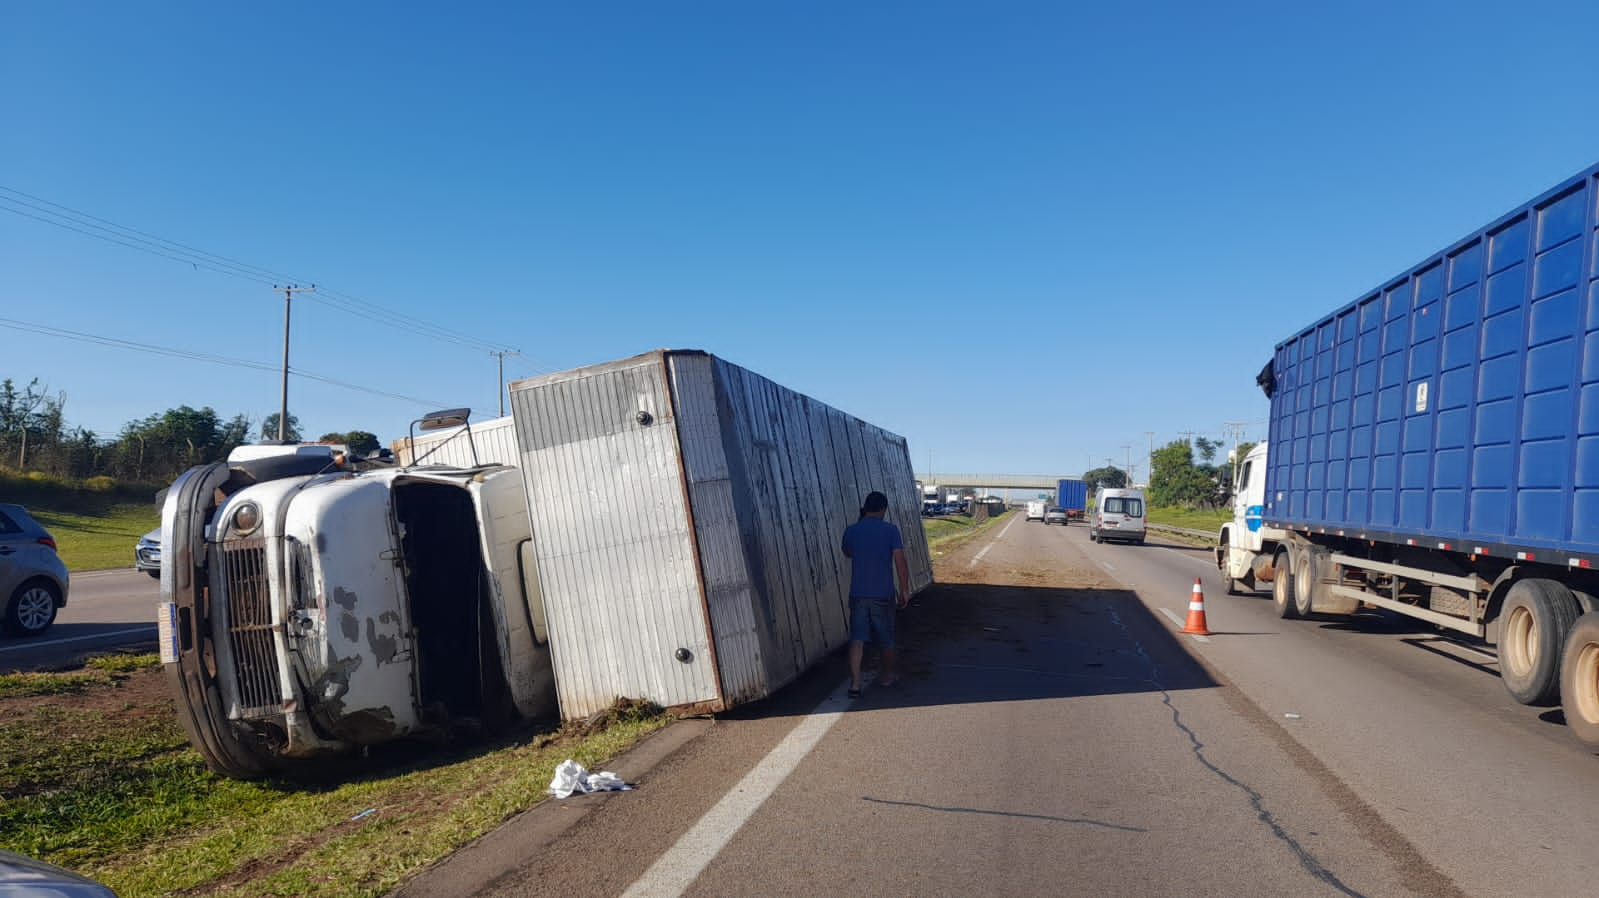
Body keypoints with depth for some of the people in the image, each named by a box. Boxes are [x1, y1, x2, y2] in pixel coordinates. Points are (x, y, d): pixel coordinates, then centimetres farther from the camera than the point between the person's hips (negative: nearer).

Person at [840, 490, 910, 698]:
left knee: (857, 639, -2)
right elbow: (900, 562, -12)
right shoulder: (890, 530, -7)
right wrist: (904, 590, -4)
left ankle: (855, 683, -14)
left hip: (858, 593, 1)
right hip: (883, 594, -1)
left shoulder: (851, 531, 0)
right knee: (886, 639, 17)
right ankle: (889, 675, 35)